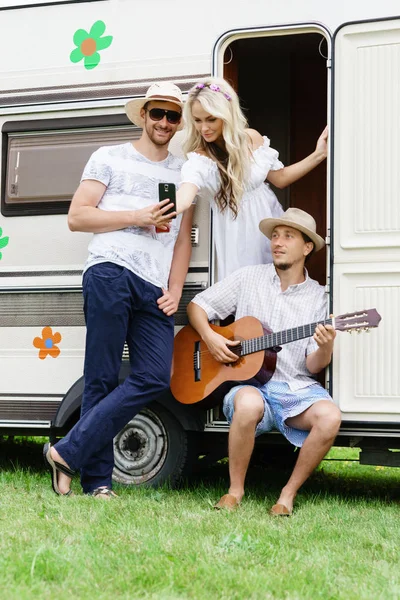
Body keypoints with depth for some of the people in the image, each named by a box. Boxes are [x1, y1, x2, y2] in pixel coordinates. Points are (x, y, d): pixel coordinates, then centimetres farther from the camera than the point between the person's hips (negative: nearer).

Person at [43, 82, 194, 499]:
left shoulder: (183, 173, 24)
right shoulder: (110, 159, 13)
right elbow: (77, 217, 4)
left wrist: (175, 289, 8)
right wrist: (139, 217, -4)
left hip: (155, 290, 4)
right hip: (111, 273, -4)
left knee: (155, 378, -12)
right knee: (102, 380, -6)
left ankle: (68, 453, -10)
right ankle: (97, 480, 0)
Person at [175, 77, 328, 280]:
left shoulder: (252, 138, -4)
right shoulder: (199, 159, -18)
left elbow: (280, 178, 9)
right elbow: (185, 195, -40)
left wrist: (318, 155, 0)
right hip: (240, 236, -4)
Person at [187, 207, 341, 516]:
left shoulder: (317, 297, 7)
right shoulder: (249, 277, 8)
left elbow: (312, 367, 3)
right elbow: (197, 305, 12)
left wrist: (325, 348, -20)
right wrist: (210, 337, -7)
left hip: (297, 388, 1)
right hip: (249, 381, -1)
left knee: (329, 417, -30)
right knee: (248, 405, -37)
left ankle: (289, 494, -10)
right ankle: (235, 490, -16)